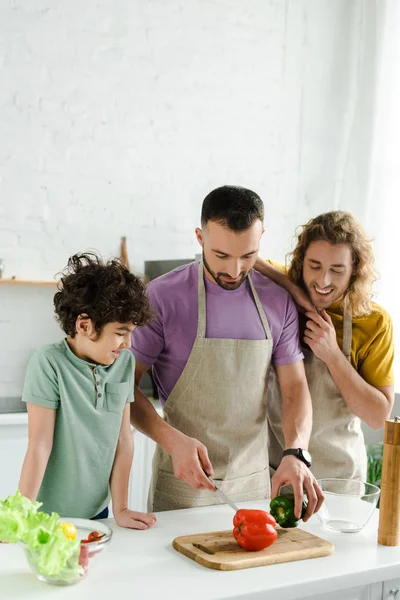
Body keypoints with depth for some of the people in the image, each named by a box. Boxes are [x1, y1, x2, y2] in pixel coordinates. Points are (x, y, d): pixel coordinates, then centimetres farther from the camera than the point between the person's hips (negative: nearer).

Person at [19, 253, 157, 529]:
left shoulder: (125, 362, -3)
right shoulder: (50, 361, -17)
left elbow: (123, 439, -1)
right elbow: (40, 445, -17)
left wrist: (120, 509, -1)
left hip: (97, 511, 4)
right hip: (50, 516, -4)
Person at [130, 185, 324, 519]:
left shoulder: (278, 302, -1)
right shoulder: (163, 297, -13)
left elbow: (295, 387, 0)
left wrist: (296, 453, -18)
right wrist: (172, 441, -24)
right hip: (183, 480, -3)